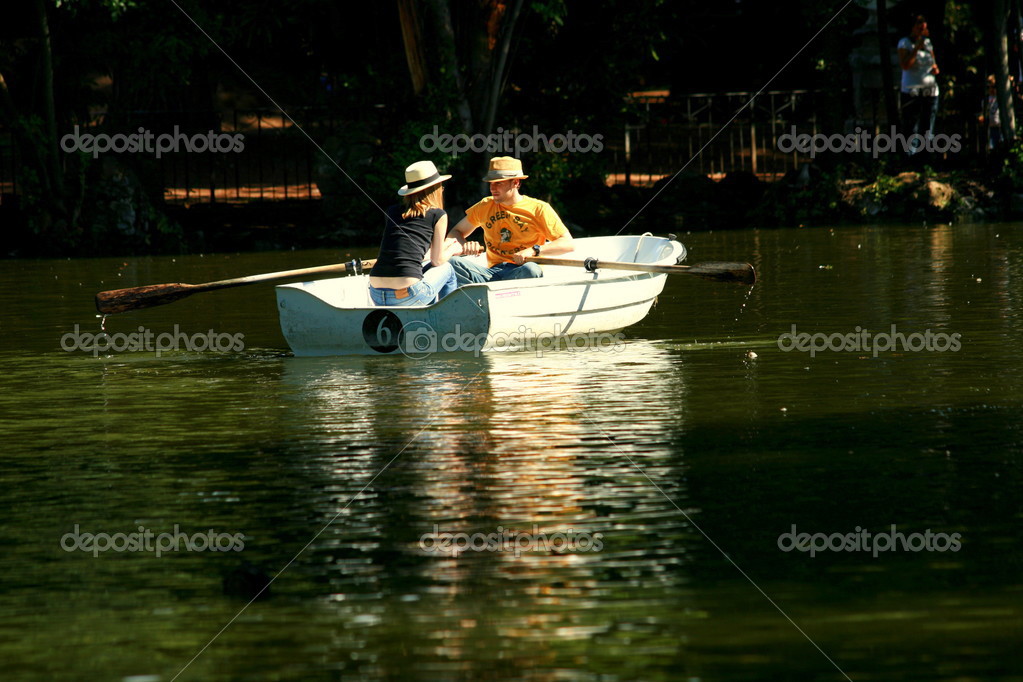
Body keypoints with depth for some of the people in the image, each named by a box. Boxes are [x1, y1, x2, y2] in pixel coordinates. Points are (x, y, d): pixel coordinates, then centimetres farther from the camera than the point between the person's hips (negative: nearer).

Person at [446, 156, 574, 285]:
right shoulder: (485, 206, 16)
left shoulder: (539, 209, 3)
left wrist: (534, 250, -19)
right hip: (492, 272, 3)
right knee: (452, 263, -24)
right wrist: (464, 245, -4)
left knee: (531, 270, -40)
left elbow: (568, 244, -3)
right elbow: (455, 233, 21)